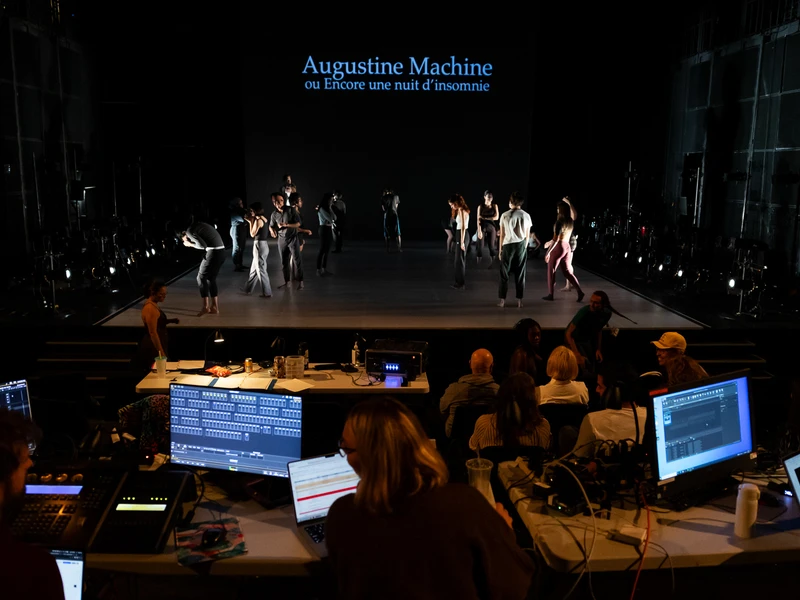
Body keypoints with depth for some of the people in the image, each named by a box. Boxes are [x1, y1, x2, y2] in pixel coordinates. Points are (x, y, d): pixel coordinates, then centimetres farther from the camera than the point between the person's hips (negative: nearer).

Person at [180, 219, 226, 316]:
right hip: (221, 251, 8)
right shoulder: (198, 225, 22)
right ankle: (215, 308, 19)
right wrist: (192, 243, 17)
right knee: (211, 279, 17)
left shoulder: (189, 231, -5)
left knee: (201, 278, 6)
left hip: (213, 252, -8)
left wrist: (190, 244, 3)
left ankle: (206, 307, 9)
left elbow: (202, 245, -13)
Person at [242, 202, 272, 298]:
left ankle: (267, 292, 2)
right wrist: (252, 220, 9)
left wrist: (251, 222, -6)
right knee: (254, 268, 18)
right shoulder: (263, 218, 9)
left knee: (261, 270, -2)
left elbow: (252, 234, -11)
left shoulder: (258, 220, -16)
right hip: (264, 244, 9)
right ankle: (249, 289, 29)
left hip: (259, 245, -9)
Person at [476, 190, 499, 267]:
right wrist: (479, 231, -16)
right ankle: (478, 264, 2)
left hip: (491, 228, 1)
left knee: (492, 246, 1)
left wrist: (484, 218, -8)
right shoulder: (480, 207, -2)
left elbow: (496, 217, -6)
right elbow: (478, 220, -7)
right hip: (483, 228, -1)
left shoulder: (494, 206, 4)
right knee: (480, 246, -4)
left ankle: (492, 264, 8)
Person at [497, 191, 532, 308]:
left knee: (504, 274, 6)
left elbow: (502, 234, -2)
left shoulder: (505, 215, -5)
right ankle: (519, 301, 8)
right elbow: (527, 235, 2)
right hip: (521, 246, 1)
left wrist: (500, 249, 5)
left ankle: (502, 300, 6)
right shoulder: (526, 216, -1)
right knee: (520, 274, 7)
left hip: (508, 245, -1)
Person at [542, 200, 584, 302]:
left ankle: (550, 295, 9)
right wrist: (550, 242, 30)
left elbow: (556, 239, -19)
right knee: (567, 272, 12)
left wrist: (548, 252, -14)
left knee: (551, 271, 5)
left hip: (558, 247, -8)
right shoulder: (570, 222, 8)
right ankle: (580, 291, 1)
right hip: (566, 247, 8)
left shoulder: (560, 221, -16)